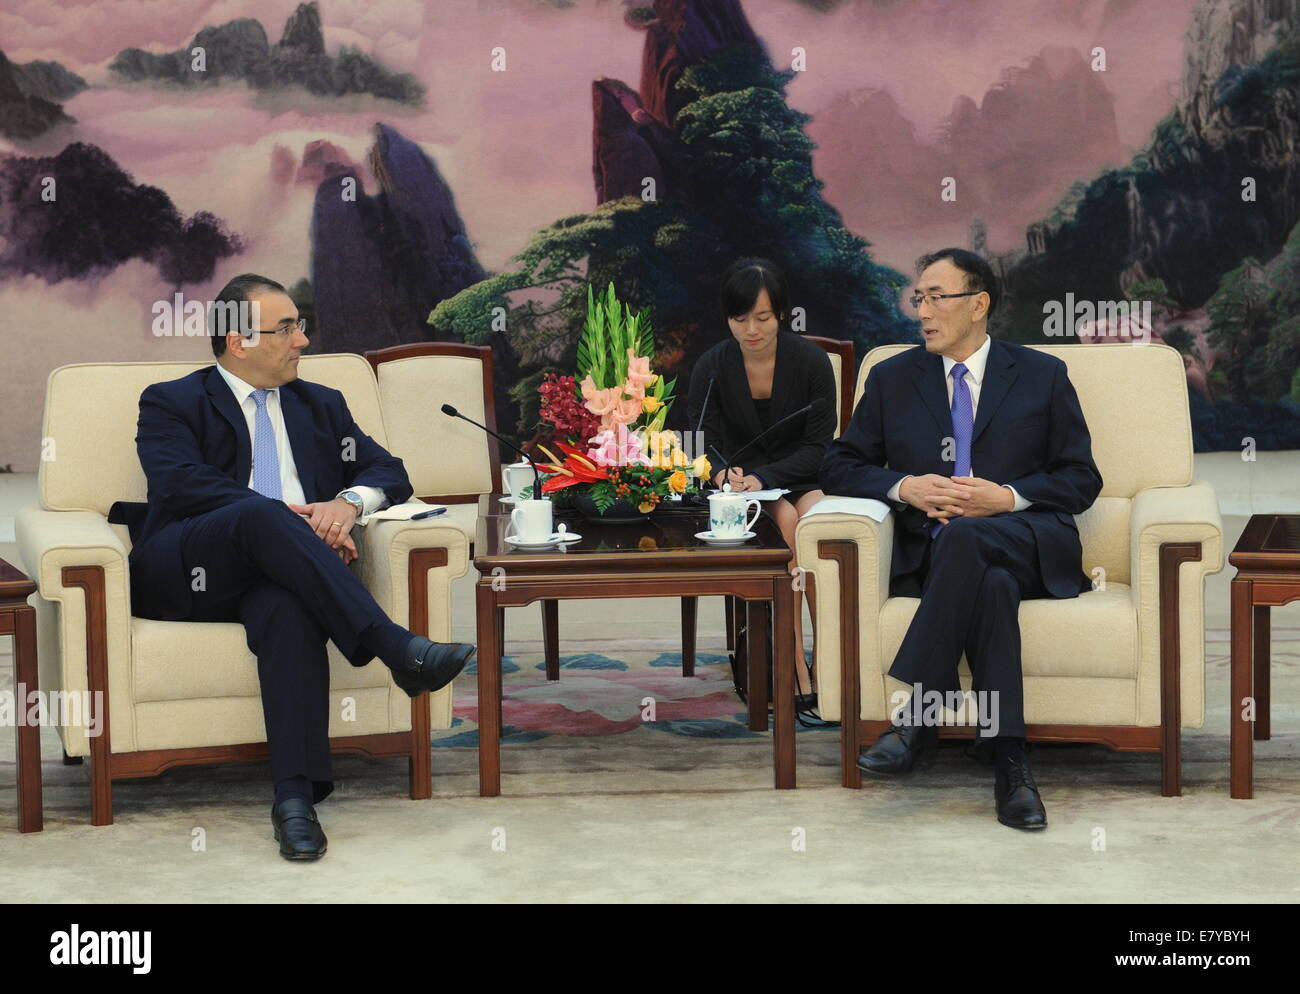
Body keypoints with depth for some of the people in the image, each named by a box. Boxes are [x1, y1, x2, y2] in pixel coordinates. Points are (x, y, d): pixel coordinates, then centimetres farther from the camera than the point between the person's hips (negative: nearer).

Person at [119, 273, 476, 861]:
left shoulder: (321, 406, 27)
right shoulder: (170, 404, 13)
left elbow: (389, 472, 18)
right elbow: (183, 482, -6)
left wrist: (348, 502, -7)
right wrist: (290, 516, -16)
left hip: (272, 570, 2)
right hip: (183, 569, -2)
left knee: (289, 608, -36)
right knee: (260, 516, -36)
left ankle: (296, 794, -46)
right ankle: (395, 648, -43)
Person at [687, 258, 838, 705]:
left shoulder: (812, 361, -7)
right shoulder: (711, 368, -4)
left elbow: (818, 446, -7)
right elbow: (708, 447, -2)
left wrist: (762, 478, -23)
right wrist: (723, 474, -27)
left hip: (802, 477, 0)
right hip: (744, 483, 0)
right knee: (785, 521, -32)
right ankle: (795, 666, -33)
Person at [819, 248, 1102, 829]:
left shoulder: (1042, 376, 16)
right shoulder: (892, 379, 20)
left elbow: (1082, 479, 10)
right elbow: (839, 467, 15)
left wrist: (1008, 497, -8)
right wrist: (904, 487, -6)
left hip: (1032, 546, -1)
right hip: (933, 552, 1)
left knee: (965, 535, -39)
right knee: (992, 583, -38)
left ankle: (917, 714, -44)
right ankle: (1007, 760, -43)